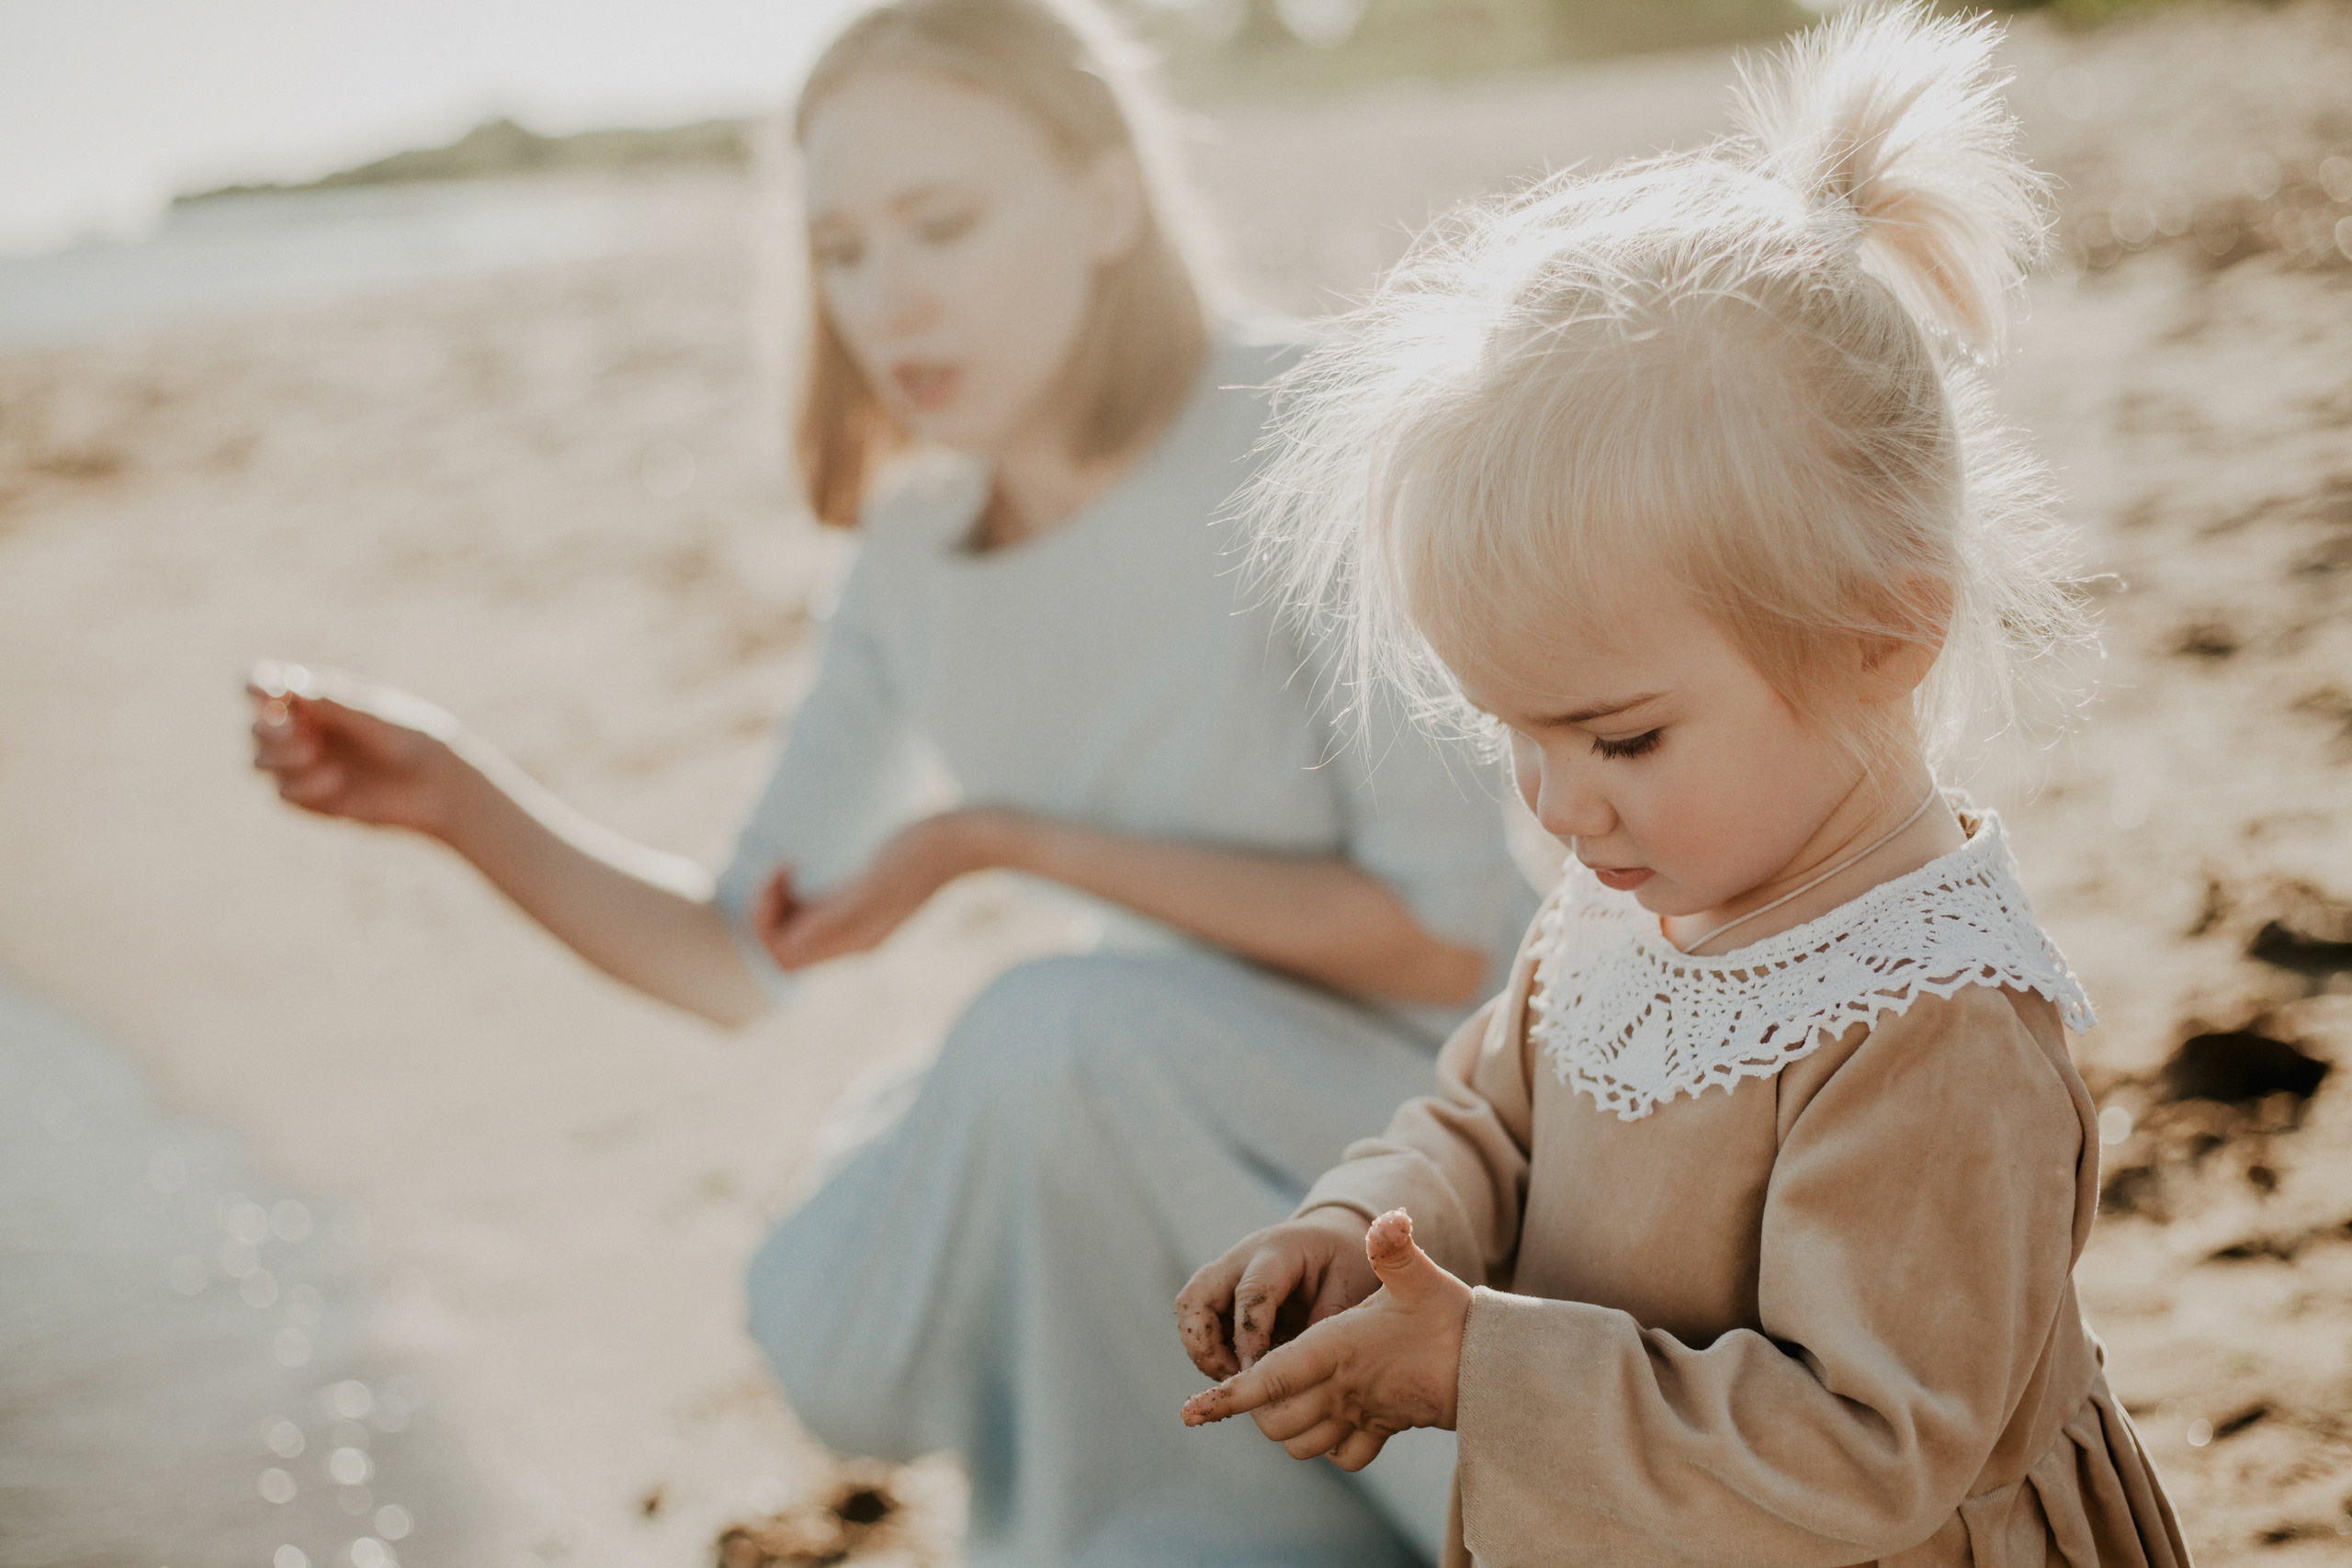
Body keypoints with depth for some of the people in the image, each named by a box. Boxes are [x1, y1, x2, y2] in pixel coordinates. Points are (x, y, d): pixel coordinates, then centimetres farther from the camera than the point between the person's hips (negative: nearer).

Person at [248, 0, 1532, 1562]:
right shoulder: (922, 552, 1)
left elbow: (1452, 936, -19)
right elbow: (739, 961, 4)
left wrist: (1009, 841, -21)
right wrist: (460, 793, -12)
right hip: (1188, 1184, 6)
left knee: (1055, 1031, -32)